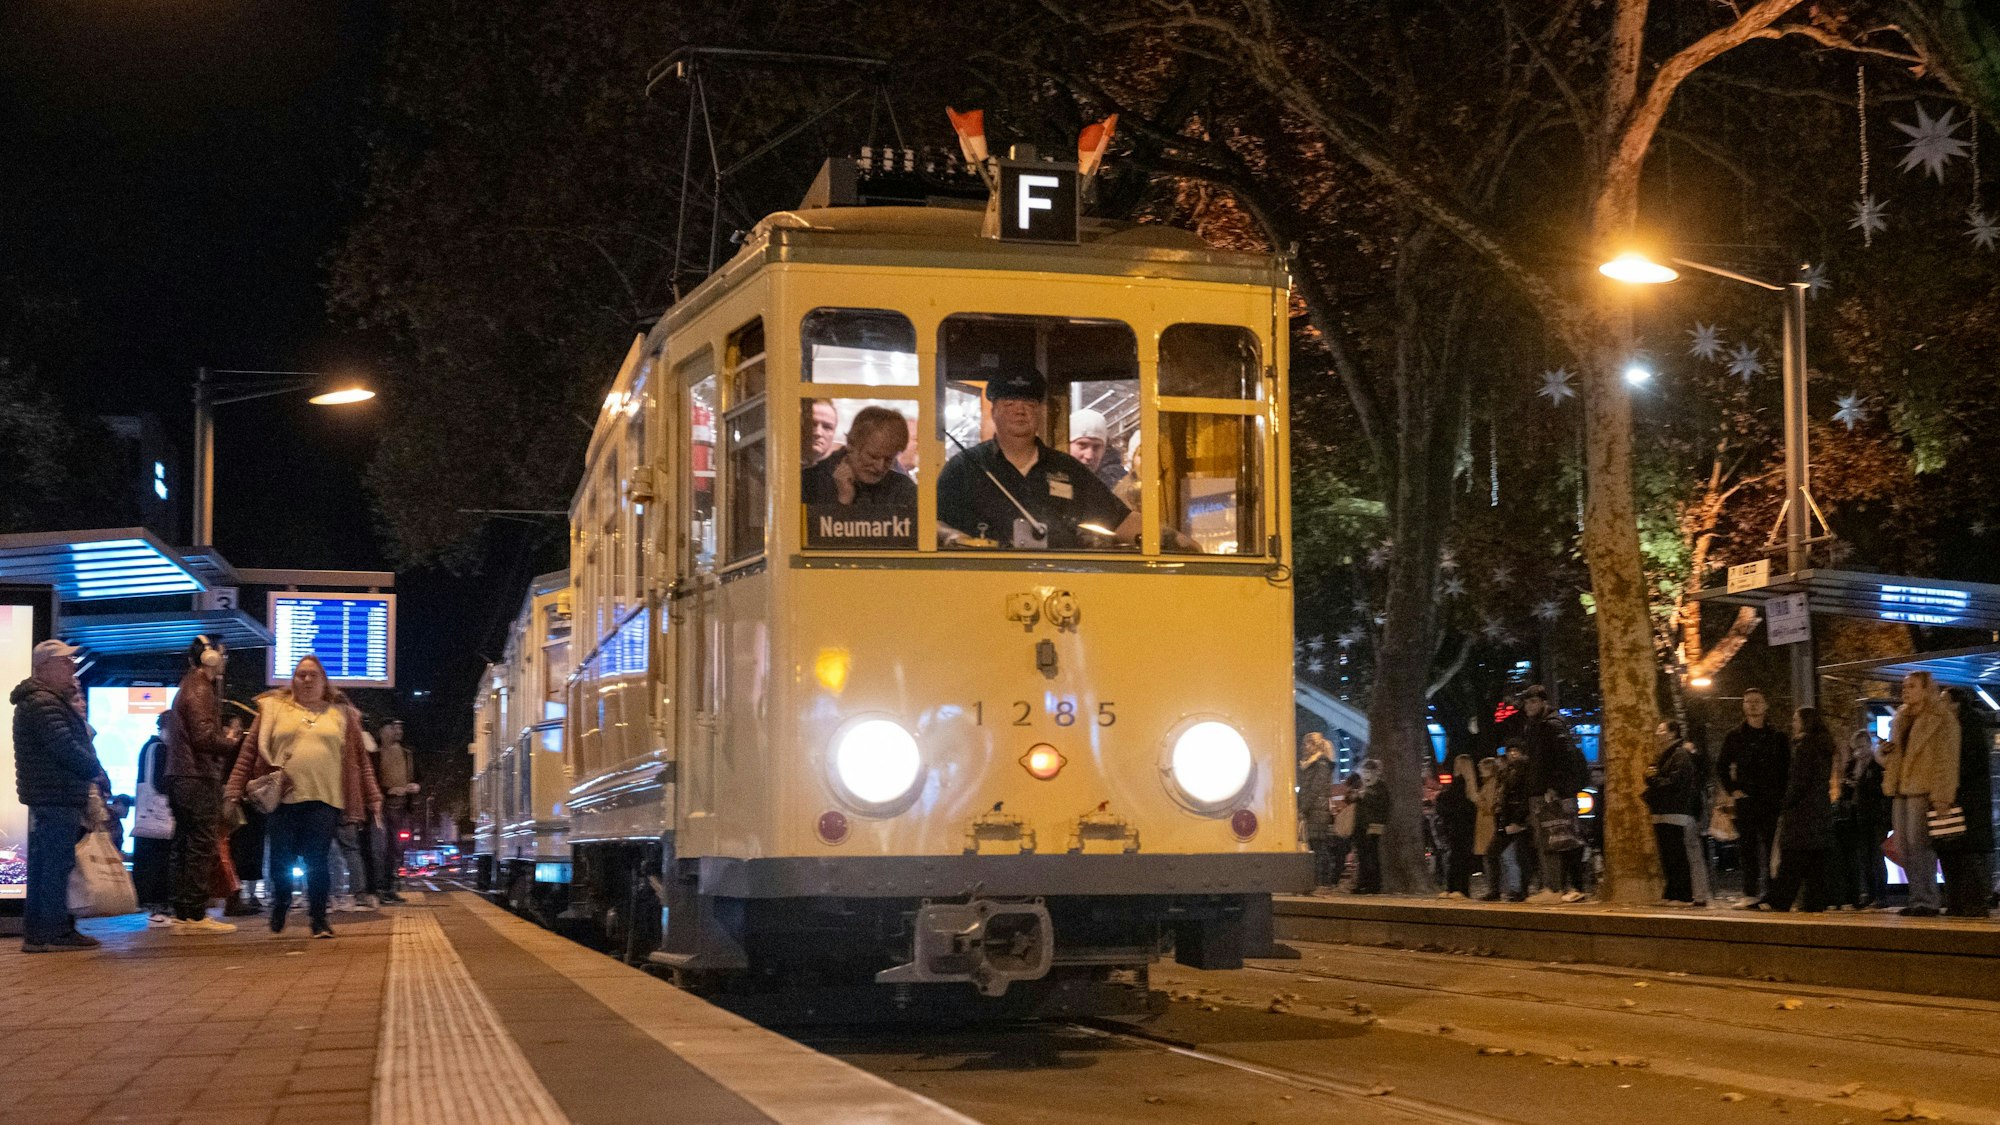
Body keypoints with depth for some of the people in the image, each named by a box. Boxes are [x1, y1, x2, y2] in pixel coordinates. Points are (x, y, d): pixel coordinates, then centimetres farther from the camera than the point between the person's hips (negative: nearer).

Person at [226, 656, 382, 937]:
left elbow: (358, 758, 12)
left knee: (317, 862, -5)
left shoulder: (341, 713, 13)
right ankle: (279, 908, 28)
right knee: (281, 861, 4)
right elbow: (250, 752, 7)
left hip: (324, 799, 0)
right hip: (282, 798, 0)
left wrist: (372, 797, 9)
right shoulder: (273, 708, 10)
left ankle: (319, 919, 5)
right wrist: (234, 791, 0)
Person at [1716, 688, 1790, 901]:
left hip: (1772, 802, -1)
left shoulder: (1777, 737, 8)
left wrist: (1782, 794, -2)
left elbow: (1788, 768, 10)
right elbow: (1721, 767, 13)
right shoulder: (1734, 737, 9)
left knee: (1772, 848, -5)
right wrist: (1732, 790, 0)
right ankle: (1750, 893, 0)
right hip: (1746, 801, 1)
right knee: (1747, 848, -2)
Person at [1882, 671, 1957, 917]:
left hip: (1923, 792, -8)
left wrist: (1942, 798, -17)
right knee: (1905, 848, 5)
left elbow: (1946, 761, -10)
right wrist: (1886, 752, 3)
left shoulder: (1942, 721, -3)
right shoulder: (1901, 719, 20)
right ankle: (1918, 898, 9)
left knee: (1920, 846, -12)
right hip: (1901, 791, 8)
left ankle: (1926, 901, -11)